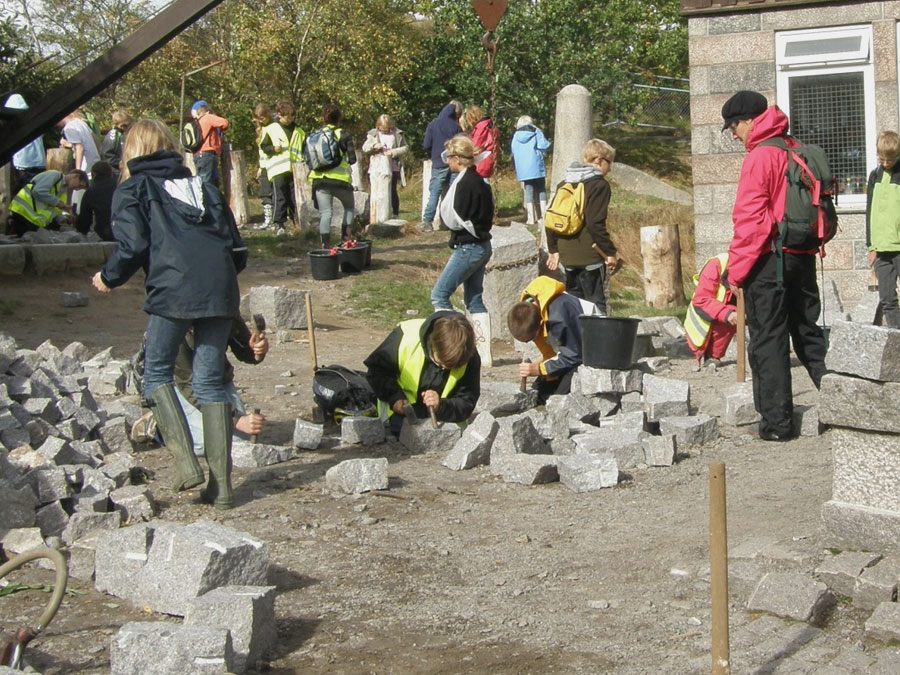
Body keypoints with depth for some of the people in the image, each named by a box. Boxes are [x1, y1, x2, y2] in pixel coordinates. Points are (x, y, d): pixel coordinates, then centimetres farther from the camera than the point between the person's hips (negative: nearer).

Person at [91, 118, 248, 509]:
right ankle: (220, 484, 6)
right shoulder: (202, 185, 26)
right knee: (210, 382, 9)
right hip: (220, 290, 4)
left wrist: (109, 279, 16)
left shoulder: (132, 191, 12)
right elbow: (237, 249, 19)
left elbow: (132, 247, -1)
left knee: (157, 372, 13)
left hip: (173, 290, -4)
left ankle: (186, 462, -2)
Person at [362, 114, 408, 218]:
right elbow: (364, 148, 3)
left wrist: (393, 152, -13)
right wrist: (374, 146, -17)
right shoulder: (373, 134, 6)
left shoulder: (398, 134, 3)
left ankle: (395, 214, 9)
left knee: (392, 191, 0)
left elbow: (405, 148, 2)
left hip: (392, 169, -1)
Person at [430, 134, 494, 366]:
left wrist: (443, 207, 1)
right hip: (482, 245, 10)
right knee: (474, 299, 13)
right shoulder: (480, 181, 11)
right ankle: (485, 353, 12)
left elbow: (453, 218, -16)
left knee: (439, 294, -4)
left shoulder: (463, 183, -17)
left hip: (468, 248, -10)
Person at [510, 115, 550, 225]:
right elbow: (544, 146, -9)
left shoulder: (515, 136, 9)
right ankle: (543, 214, 3)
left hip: (522, 170, 2)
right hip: (537, 168, -2)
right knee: (541, 190, 10)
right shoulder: (536, 132, 0)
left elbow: (513, 153, 14)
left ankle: (531, 218, -1)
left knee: (529, 191, 5)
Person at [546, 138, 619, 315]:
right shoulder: (599, 185, -9)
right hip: (591, 257, -7)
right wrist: (610, 252, -11)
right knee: (597, 305, -5)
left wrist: (553, 249, 22)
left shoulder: (564, 184, 13)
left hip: (567, 256, 7)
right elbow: (595, 224, -17)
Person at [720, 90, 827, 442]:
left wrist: (736, 271, -12)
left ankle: (776, 423, 0)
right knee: (808, 333, 16)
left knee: (768, 340, -2)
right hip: (803, 255, 8)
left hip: (769, 259, -8)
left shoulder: (759, 157, -12)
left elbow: (749, 220, -16)